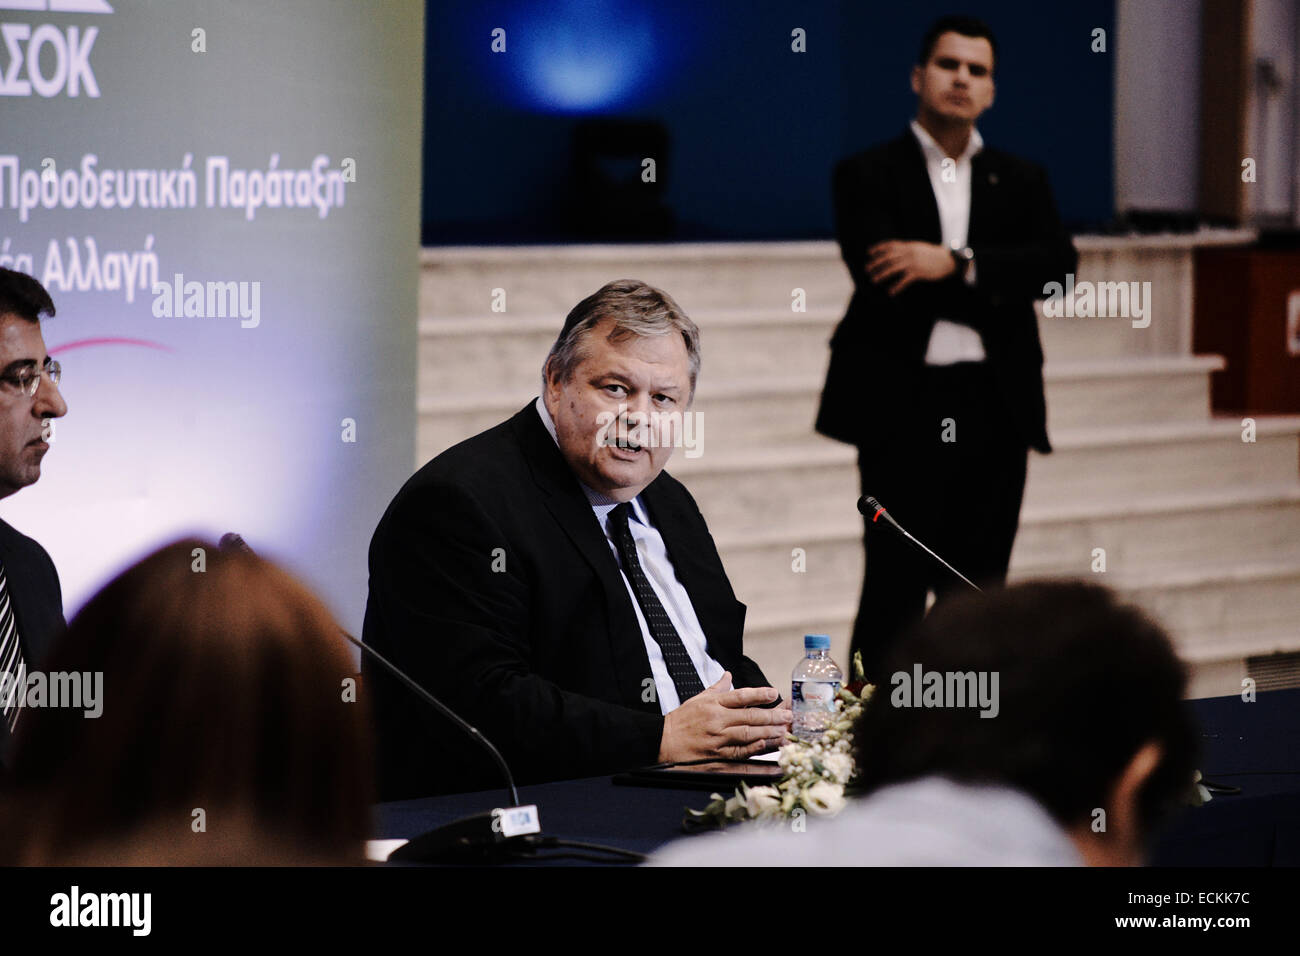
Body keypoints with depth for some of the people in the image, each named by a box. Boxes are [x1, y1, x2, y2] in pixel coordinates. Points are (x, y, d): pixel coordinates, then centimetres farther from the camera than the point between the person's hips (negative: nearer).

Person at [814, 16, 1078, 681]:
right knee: (895, 590, -4)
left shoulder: (1020, 182, 14)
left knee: (979, 590, 7)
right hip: (903, 403, -4)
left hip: (993, 407, 4)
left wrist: (956, 264, -17)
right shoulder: (868, 176, 3)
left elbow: (1055, 264, -5)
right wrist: (991, 294, -9)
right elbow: (882, 285, -11)